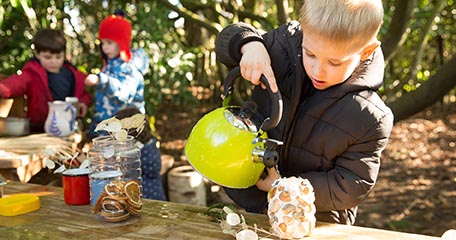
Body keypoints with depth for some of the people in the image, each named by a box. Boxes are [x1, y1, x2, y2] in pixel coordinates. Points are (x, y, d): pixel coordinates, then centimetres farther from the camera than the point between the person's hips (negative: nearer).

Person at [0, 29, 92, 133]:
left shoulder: (74, 75, 11)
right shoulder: (33, 73, -2)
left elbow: (84, 93, 26)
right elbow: (17, 82, -22)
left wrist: (84, 103, 4)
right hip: (39, 129, -3)